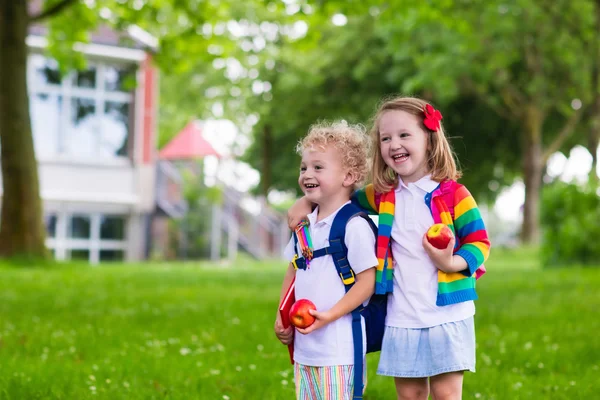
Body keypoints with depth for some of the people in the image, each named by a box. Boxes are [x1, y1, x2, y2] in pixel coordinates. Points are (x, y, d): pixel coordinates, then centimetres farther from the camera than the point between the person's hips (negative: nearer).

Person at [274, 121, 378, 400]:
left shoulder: (354, 225, -13)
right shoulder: (305, 225, 11)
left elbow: (367, 281, -14)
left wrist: (329, 316, -21)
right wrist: (281, 316, 14)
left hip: (338, 345, -8)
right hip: (304, 345, 8)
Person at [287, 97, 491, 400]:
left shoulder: (453, 194, -6)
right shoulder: (382, 196, 7)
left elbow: (479, 241, -5)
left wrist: (453, 262, -23)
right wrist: (307, 201, 8)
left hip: (447, 315, -4)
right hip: (401, 317, 4)